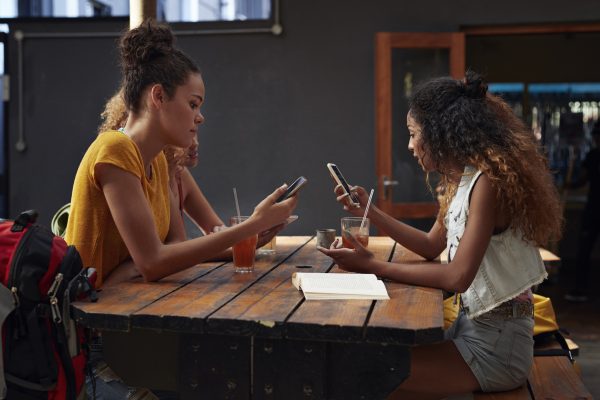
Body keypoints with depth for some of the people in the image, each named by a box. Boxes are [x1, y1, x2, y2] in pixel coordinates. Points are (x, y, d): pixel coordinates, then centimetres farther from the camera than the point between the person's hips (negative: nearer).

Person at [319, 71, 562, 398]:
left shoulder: (489, 179, -19)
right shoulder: (460, 181, 9)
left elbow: (457, 277, -24)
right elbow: (431, 246, 21)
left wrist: (373, 267, -18)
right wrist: (369, 211, 13)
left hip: (497, 341, -9)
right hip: (471, 324, 9)